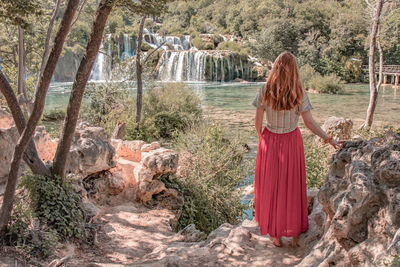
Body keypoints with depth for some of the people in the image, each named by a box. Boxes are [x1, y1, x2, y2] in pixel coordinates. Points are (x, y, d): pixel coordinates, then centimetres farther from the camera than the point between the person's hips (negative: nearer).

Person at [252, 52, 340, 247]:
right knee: (293, 187, 16)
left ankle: (275, 236, 21)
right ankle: (295, 234, 28)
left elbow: (258, 121, -8)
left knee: (271, 188, 13)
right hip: (292, 142, 1)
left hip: (270, 141, 0)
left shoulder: (265, 91, -12)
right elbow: (309, 122, -11)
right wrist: (328, 139, 1)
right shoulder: (299, 93, -12)